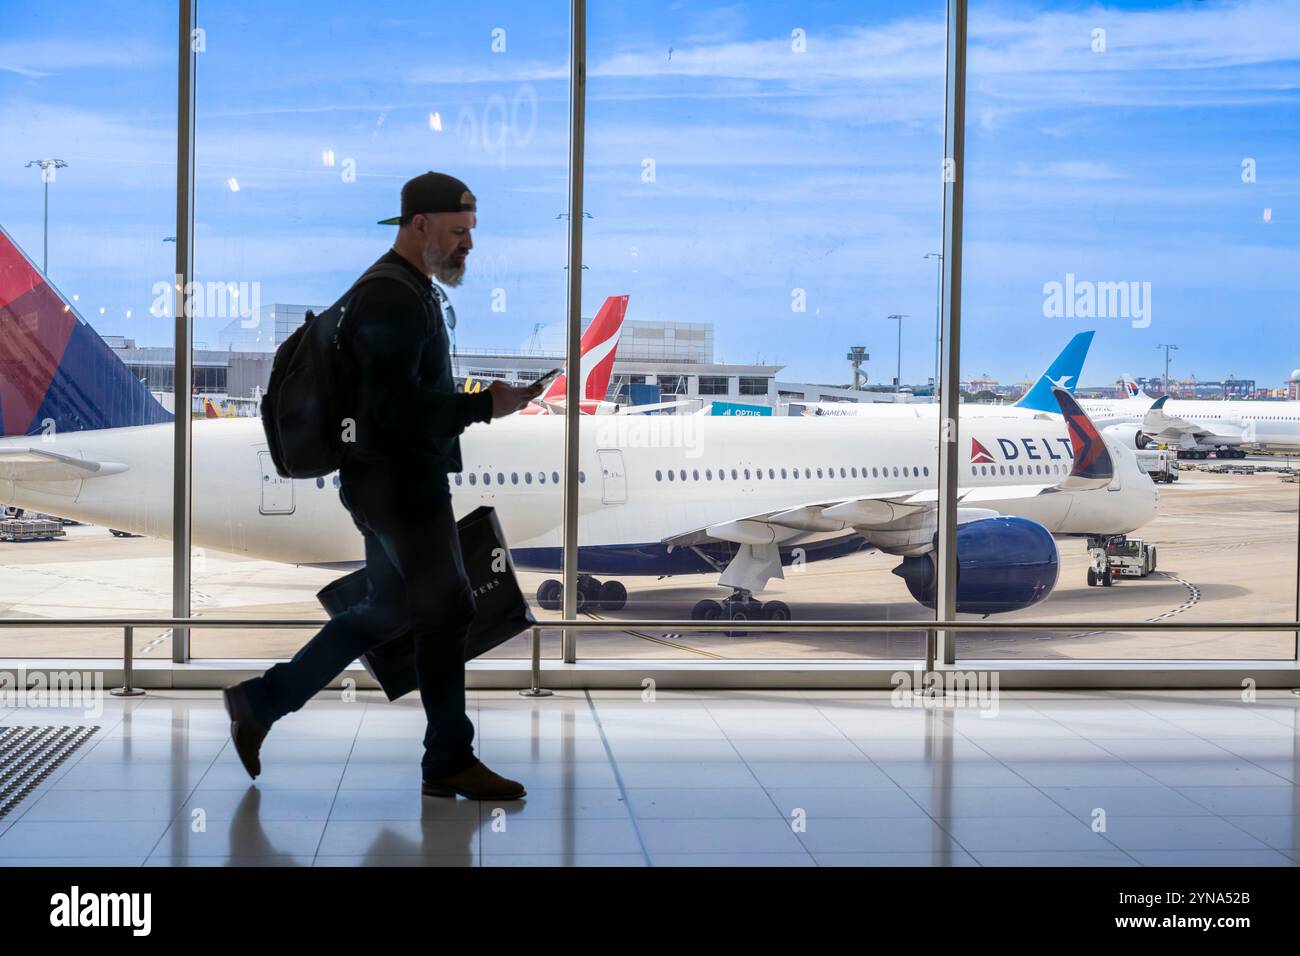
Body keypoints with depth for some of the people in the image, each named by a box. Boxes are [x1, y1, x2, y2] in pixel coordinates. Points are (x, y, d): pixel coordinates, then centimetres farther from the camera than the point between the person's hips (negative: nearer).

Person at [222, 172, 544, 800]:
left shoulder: (407, 291, 16)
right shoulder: (393, 301, -18)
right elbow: (399, 408, -26)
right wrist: (485, 405, -23)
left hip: (402, 481, 11)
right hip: (398, 483, -11)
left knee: (386, 610, 16)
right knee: (446, 609, -3)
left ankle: (261, 701, 22)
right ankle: (449, 761, 8)